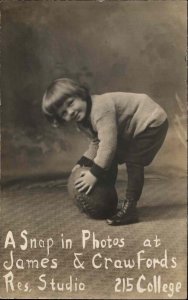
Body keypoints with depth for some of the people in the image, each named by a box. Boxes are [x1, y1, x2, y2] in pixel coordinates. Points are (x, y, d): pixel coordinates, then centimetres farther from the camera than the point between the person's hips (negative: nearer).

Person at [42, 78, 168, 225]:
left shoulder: (100, 109, -36)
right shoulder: (84, 120, -3)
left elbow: (108, 143, -40)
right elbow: (97, 142, 7)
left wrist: (94, 174, -36)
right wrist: (83, 163, -4)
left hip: (151, 121, -10)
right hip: (129, 130, 10)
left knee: (133, 162, -19)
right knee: (110, 160, 10)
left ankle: (129, 208, -14)